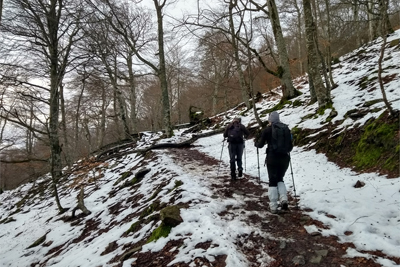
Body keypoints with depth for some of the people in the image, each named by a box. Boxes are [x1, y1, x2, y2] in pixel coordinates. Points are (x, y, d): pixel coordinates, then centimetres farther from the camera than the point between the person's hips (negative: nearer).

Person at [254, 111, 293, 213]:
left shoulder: (267, 130, -3)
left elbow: (260, 144, 2)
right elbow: (290, 145, 9)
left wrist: (255, 143, 23)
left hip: (272, 158, -3)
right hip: (284, 158, 3)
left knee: (273, 181, 7)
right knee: (280, 179, 20)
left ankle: (273, 206, 5)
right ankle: (283, 199, -1)